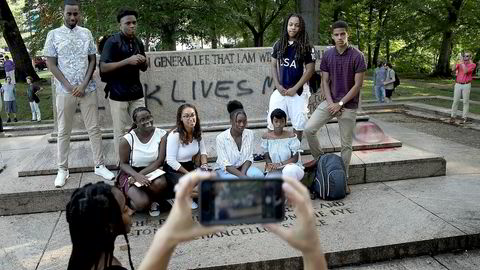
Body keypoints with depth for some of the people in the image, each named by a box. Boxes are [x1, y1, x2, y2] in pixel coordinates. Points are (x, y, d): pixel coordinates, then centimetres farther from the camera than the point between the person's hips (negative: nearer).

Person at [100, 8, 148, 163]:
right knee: (120, 132, 1)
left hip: (136, 93, 6)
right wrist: (127, 61, -22)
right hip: (118, 94, -5)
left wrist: (143, 61, -4)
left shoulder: (138, 43, 11)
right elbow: (103, 67, -14)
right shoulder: (112, 42, -7)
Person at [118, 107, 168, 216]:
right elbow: (123, 164, -5)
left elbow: (160, 161, -9)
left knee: (160, 183, -35)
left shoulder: (161, 134, -7)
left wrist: (142, 173, -22)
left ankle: (153, 200, 1)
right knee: (142, 204, -27)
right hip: (132, 173, -2)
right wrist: (137, 176, -25)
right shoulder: (127, 139, -12)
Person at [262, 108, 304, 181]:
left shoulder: (291, 136, -7)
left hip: (291, 166, -1)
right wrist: (270, 165, -20)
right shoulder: (266, 137, 0)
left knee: (289, 170, -39)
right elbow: (267, 157, 4)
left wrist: (280, 164, -21)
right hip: (275, 171, 1)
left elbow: (295, 158, -7)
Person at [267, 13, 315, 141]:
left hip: (297, 91, -2)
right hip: (279, 90, 2)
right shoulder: (279, 44, 4)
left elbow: (310, 70, -6)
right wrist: (278, 85, -3)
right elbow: (274, 66, 9)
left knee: (298, 122, 3)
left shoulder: (305, 47, -5)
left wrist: (295, 88, -10)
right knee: (273, 121, -1)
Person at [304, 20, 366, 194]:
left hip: (348, 105, -3)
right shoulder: (327, 55, 3)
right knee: (309, 129, -13)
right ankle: (320, 159, 11)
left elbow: (358, 84, -11)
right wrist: (330, 103, -10)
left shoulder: (357, 56, -9)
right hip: (330, 102, 3)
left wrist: (340, 103, -14)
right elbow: (325, 81, 4)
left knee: (346, 144, 4)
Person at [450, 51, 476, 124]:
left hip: (466, 85, -2)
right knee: (455, 101, 1)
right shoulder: (459, 63, 7)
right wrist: (458, 61, -24)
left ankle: (464, 118, 6)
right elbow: (453, 69, -13)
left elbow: (466, 71, -20)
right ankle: (453, 116, 6)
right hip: (458, 85, 2)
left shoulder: (473, 64, -2)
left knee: (466, 102, 2)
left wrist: (462, 62, -19)